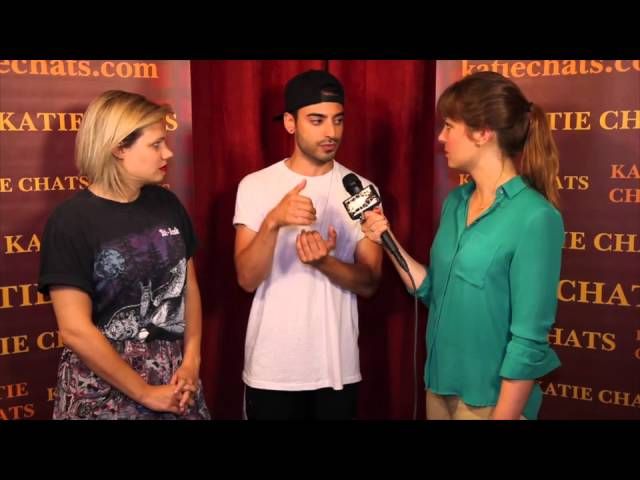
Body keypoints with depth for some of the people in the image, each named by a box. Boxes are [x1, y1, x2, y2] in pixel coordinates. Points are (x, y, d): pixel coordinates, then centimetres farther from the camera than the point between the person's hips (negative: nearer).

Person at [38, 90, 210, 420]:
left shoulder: (167, 204, 3)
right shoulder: (71, 221, -13)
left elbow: (188, 285, 8)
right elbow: (75, 330, -16)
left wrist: (191, 361, -2)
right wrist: (145, 393, -12)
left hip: (175, 379, 5)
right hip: (104, 389, -5)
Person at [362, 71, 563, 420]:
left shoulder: (534, 217, -20)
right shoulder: (456, 202, 3)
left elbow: (529, 341, -19)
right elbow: (434, 291, 7)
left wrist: (504, 415, -16)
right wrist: (388, 241, -3)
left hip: (489, 399, -7)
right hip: (440, 385, 7)